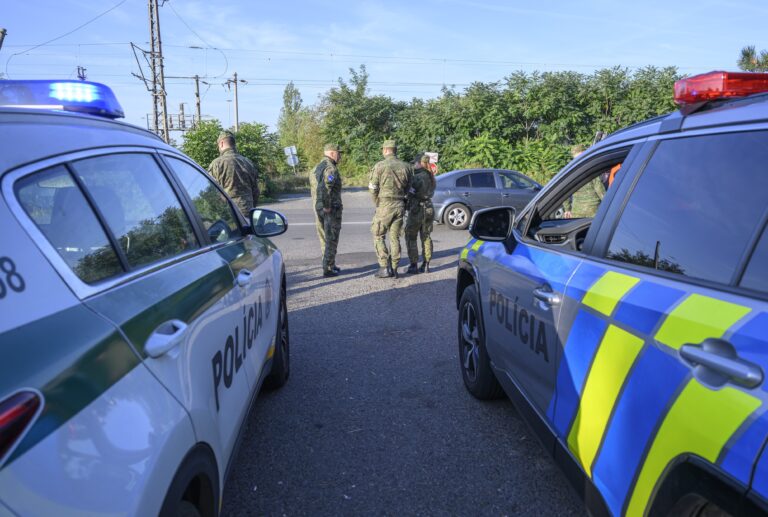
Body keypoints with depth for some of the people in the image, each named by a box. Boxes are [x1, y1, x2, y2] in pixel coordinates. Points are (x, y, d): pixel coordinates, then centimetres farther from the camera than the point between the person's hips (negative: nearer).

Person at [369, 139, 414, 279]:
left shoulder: (379, 166, -9)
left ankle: (385, 268, 0)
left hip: (384, 206, -4)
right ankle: (394, 269, 12)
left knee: (378, 236, 7)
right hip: (400, 206, 4)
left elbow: (373, 188, -7)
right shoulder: (406, 166, 4)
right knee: (395, 237, 11)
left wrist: (377, 204, 7)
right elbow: (409, 189, 9)